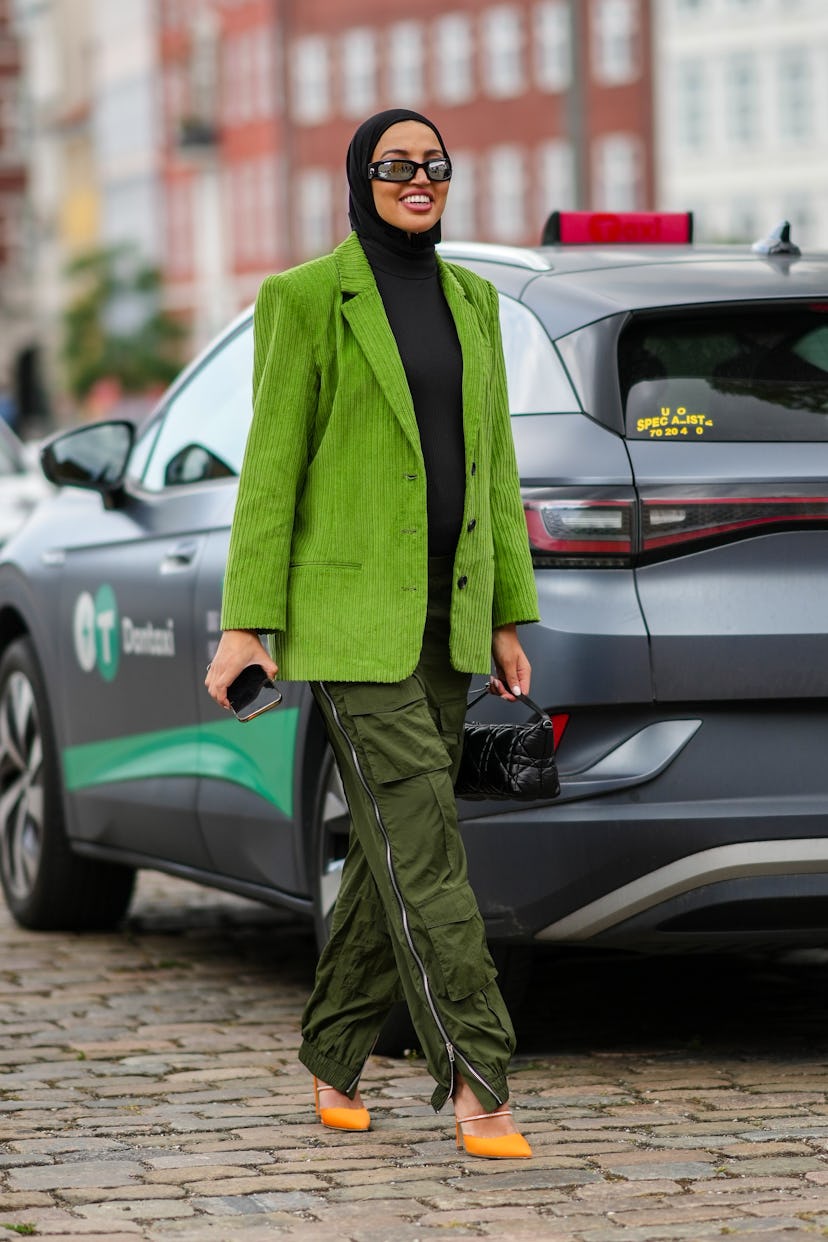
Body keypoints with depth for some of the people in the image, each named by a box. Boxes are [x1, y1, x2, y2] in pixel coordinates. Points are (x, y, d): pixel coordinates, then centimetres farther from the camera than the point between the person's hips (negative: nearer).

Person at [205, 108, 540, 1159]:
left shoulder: (470, 300, 13)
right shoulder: (306, 299, -5)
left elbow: (493, 464, 14)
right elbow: (271, 464, -7)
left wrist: (508, 618, 11)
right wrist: (248, 621, -11)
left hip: (446, 614, 6)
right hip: (350, 608, -6)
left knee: (393, 847, 9)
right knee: (421, 842, -13)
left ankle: (333, 1065, 22)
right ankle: (476, 1084, -16)